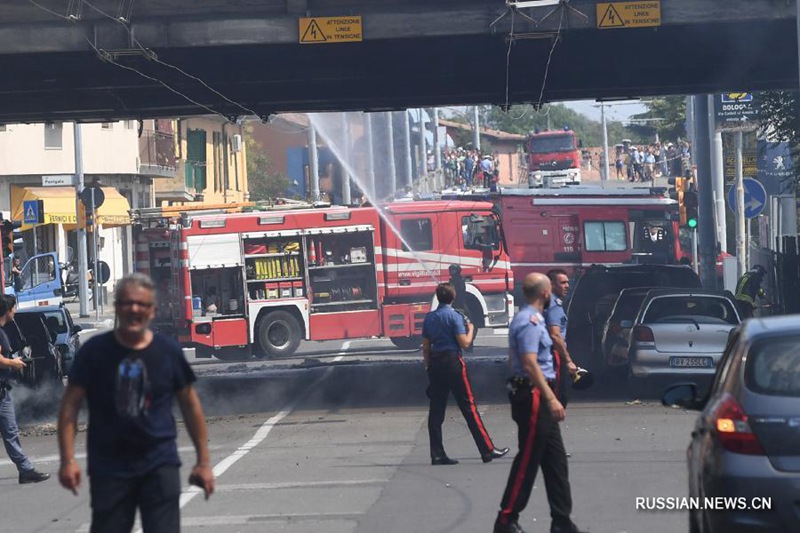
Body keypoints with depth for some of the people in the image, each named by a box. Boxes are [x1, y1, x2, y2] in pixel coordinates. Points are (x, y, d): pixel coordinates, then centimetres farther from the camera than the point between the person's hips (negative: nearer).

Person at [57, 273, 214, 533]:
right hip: (108, 468, 0)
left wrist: (203, 460, 10)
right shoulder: (95, 351, -2)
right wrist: (68, 460, -9)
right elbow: (70, 405, 0)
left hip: (160, 465, 0)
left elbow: (190, 404, 10)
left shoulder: (168, 351, 2)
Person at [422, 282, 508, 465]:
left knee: (436, 410, 5)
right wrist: (470, 329, 6)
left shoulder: (429, 318, 9)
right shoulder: (454, 316, -8)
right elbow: (464, 343, -12)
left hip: (435, 363, 5)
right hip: (452, 362, -5)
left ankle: (437, 455, 3)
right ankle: (488, 450, -1)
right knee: (468, 407, -3)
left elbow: (425, 347, 11)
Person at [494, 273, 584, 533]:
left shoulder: (529, 319, 17)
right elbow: (530, 364, -25)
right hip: (533, 397, -10)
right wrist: (551, 399, -28)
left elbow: (514, 360, 24)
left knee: (556, 462, 10)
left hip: (538, 398, 10)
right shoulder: (529, 322, -16)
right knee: (527, 462, -5)